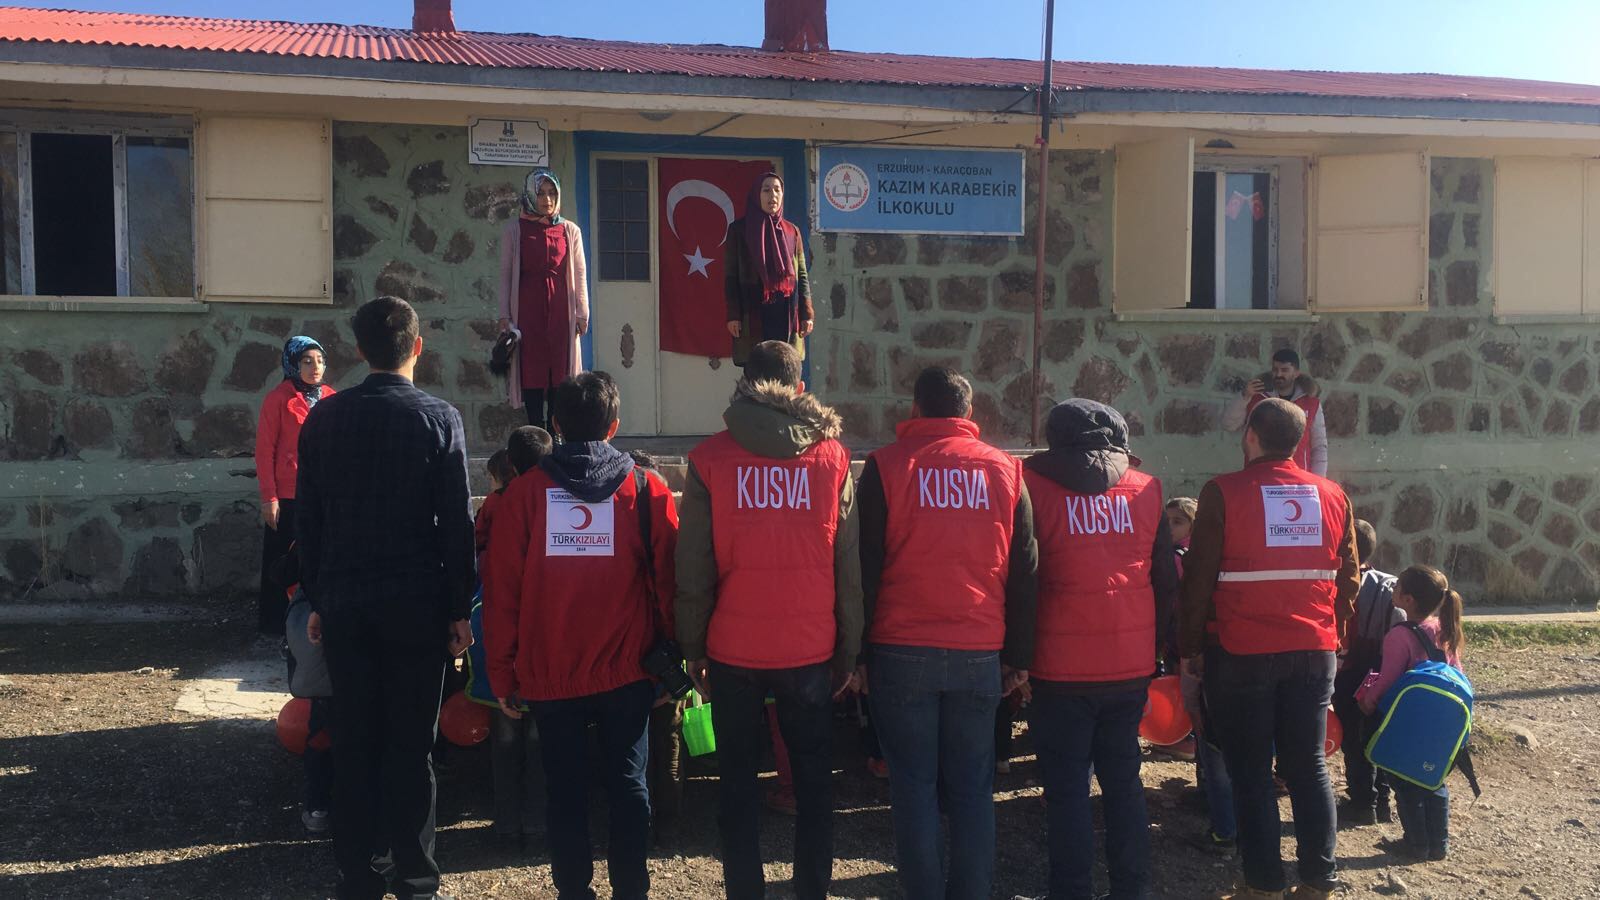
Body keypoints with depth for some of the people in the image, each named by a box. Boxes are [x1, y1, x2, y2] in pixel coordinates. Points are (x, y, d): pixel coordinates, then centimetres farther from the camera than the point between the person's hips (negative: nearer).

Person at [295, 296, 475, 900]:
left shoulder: (323, 418, 3)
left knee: (353, 741, 10)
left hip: (343, 603, 3)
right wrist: (460, 610, 0)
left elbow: (308, 519, 6)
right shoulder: (439, 419, -6)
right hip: (417, 604, -3)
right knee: (411, 744, 5)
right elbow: (457, 524, -7)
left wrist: (317, 600, 14)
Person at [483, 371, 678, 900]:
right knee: (627, 783, 11)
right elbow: (667, 583, -3)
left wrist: (502, 674, 5)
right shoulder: (647, 490, -3)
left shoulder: (525, 491, -3)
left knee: (565, 788, 11)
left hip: (549, 674, 0)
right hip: (626, 672, 0)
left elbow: (501, 591, -3)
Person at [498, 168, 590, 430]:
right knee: (532, 369, -3)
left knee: (560, 369, -1)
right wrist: (504, 315, -1)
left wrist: (582, 312, 4)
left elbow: (580, 274, 9)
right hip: (528, 308, -1)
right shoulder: (515, 229, 4)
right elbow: (506, 273, 4)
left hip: (560, 310, 1)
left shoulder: (570, 231, 7)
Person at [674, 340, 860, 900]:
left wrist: (692, 649, 5)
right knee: (813, 780, 13)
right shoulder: (831, 455, -1)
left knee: (738, 782, 12)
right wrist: (849, 649, 6)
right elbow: (849, 564, 0)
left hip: (733, 649, -1)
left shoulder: (711, 457, -4)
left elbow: (692, 568, -4)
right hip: (811, 648, 1)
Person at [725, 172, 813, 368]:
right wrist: (733, 315, -8)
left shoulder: (792, 231, 11)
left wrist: (807, 314, 2)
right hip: (753, 313, -3)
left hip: (787, 314, 3)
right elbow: (730, 275, 0)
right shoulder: (739, 229, 2)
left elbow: (802, 275, 11)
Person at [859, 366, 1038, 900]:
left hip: (902, 652, -2)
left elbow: (865, 567, -2)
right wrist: (1019, 656, 13)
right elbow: (1024, 572, 8)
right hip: (980, 655, 2)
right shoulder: (1006, 470, 6)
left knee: (913, 785, 6)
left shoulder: (886, 466, -1)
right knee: (972, 787, 9)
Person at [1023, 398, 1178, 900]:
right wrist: (1155, 645, 16)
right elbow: (1166, 581, 9)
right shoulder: (1146, 488, 6)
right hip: (1131, 665, 4)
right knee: (1123, 779, 15)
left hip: (1061, 669, -3)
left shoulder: (1034, 484, -4)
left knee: (1067, 787, 5)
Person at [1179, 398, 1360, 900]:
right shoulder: (1332, 496, 8)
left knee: (1250, 770, 6)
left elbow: (1199, 578, -7)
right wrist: (1336, 639, 18)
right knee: (1308, 765, 13)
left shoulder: (1223, 493, -6)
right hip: (1314, 652, 4)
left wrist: (1189, 648, 0)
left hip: (1242, 652, -4)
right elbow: (1348, 579, 10)